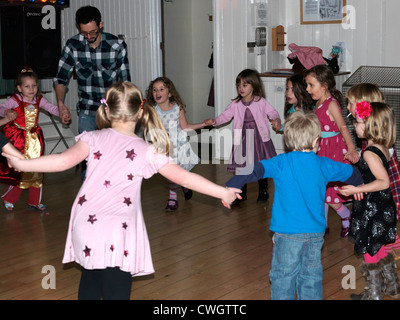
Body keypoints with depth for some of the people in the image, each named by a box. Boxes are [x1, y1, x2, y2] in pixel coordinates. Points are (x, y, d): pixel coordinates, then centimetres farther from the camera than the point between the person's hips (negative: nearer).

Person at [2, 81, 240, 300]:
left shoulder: (94, 139, 3)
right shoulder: (148, 152, 1)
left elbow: (65, 160, -11)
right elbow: (184, 178, 0)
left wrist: (21, 163, -4)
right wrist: (223, 193, 8)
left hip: (86, 230, 3)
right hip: (118, 238, -3)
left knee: (90, 286, 24)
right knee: (116, 292, 0)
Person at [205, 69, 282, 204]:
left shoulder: (261, 102, -3)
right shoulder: (235, 104, 3)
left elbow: (272, 112, -3)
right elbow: (225, 116, -1)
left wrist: (276, 121, -24)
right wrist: (214, 121, -18)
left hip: (259, 138, -2)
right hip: (242, 140, 2)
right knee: (241, 166, 4)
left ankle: (263, 191, 25)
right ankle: (241, 192, 20)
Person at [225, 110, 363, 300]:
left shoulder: (281, 163, -9)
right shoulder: (324, 165, 3)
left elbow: (255, 170, -22)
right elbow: (351, 173, 18)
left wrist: (231, 186, -23)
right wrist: (358, 186, 40)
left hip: (287, 233, -3)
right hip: (315, 233, 3)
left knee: (283, 277, 6)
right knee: (311, 277, 15)